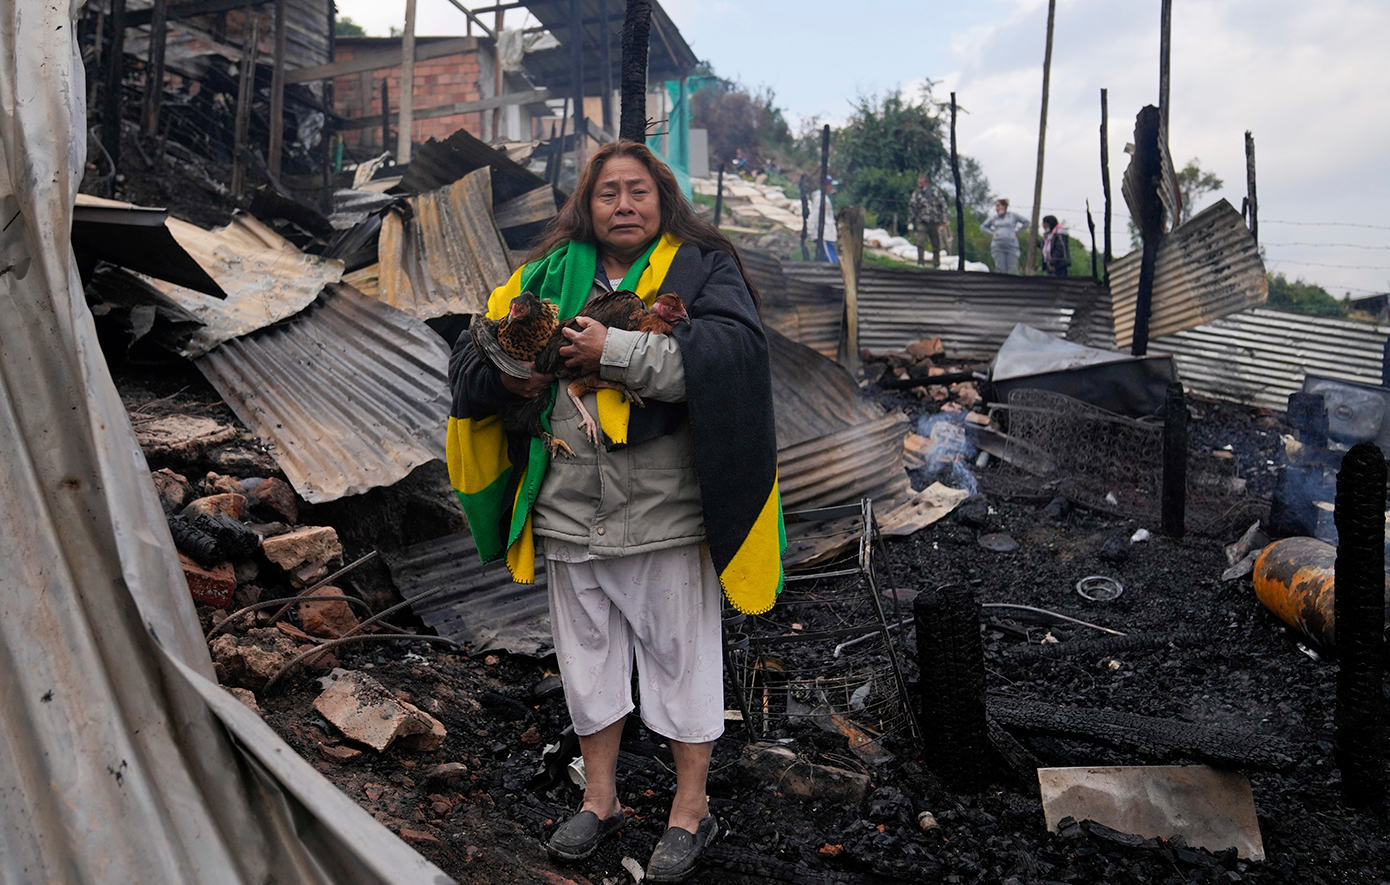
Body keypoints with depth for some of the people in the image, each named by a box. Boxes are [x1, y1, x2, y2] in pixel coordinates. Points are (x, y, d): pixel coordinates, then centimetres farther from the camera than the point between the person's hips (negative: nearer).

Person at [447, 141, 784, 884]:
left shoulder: (701, 268, -3)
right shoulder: (551, 274, 9)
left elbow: (737, 349, -22)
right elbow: (469, 356, 12)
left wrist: (617, 352, -24)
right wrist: (506, 375, -11)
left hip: (668, 512, -4)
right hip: (570, 511, 5)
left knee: (682, 657, 9)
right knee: (587, 656, 17)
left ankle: (691, 810, 29)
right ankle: (600, 800, 37)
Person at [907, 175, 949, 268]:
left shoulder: (936, 192, 6)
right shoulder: (916, 194, 5)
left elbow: (943, 205, 9)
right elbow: (912, 207, 6)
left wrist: (943, 220, 5)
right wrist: (910, 221, -1)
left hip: (935, 223, 1)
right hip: (922, 223, -1)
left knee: (936, 245, 7)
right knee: (920, 242, -19)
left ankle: (936, 265, 18)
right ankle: (920, 263, -14)